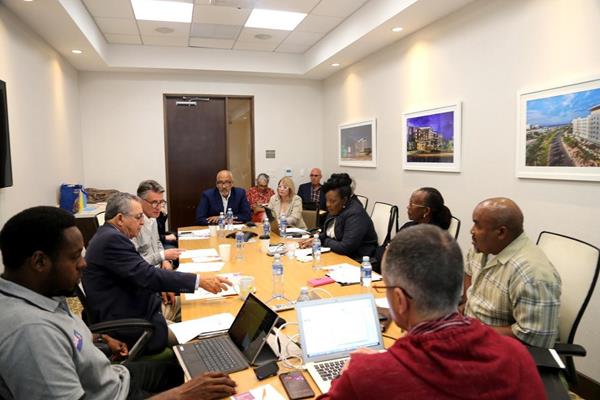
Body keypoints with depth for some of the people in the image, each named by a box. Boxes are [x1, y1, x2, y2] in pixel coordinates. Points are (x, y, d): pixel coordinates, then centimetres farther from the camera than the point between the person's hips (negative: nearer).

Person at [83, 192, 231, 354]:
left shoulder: (108, 236, 8)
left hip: (130, 313, 9)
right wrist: (199, 281, -29)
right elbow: (147, 275, -29)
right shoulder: (112, 239, -22)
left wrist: (162, 287, 2)